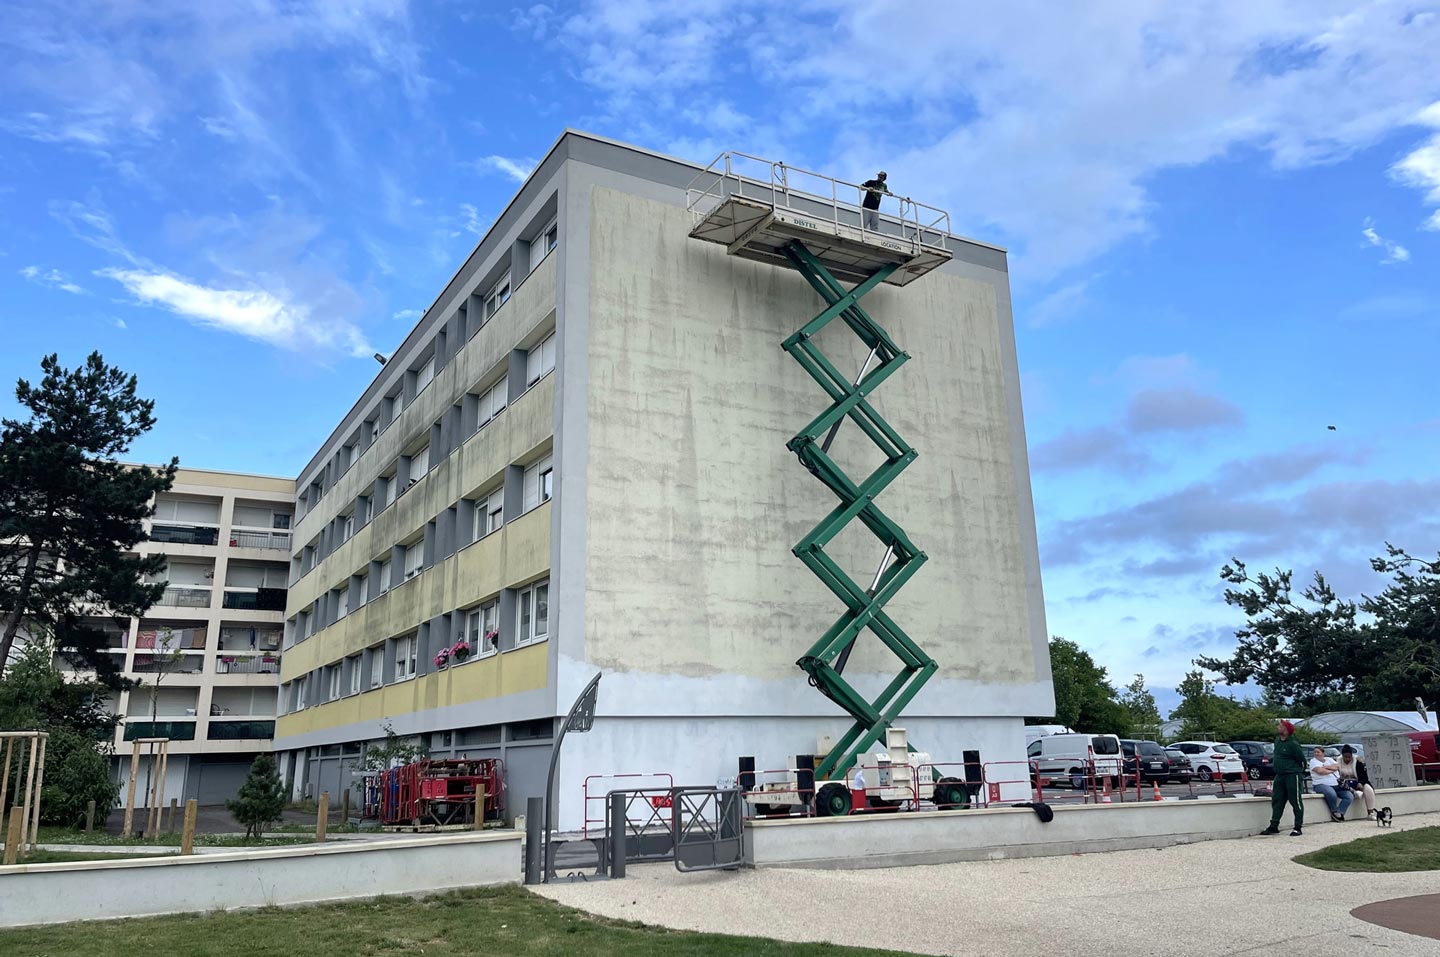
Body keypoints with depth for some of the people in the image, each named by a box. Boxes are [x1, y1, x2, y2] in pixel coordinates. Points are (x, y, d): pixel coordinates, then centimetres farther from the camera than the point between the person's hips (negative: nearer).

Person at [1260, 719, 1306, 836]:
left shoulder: (1293, 744, -16)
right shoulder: (1277, 740, 9)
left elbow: (1302, 760, -8)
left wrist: (1300, 772, 5)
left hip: (1292, 775, -8)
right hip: (1279, 775, 9)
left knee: (1296, 802, 0)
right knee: (1276, 801, 8)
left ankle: (1298, 828, 8)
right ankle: (1274, 826, 12)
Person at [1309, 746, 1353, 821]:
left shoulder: (1329, 760, 20)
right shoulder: (1313, 761, 4)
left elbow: (1337, 767, 2)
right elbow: (1320, 771, -12)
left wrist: (1325, 767, -6)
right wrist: (1331, 770, 1)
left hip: (1336, 785, 6)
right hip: (1322, 785, -6)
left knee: (1350, 796, -14)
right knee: (1332, 794, -37)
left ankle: (1339, 813, -13)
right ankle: (1335, 811, -10)